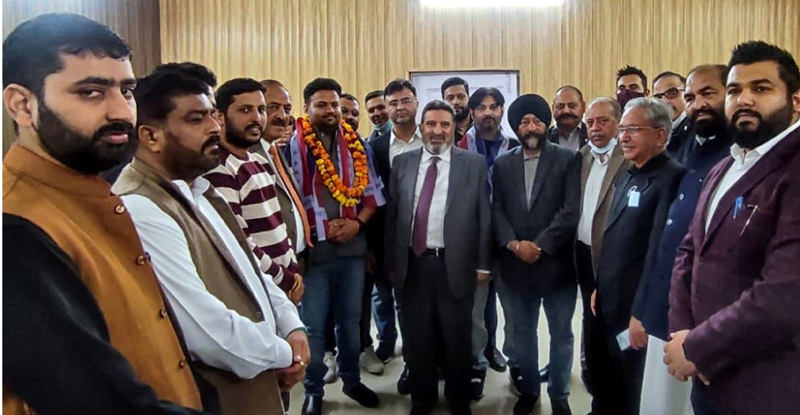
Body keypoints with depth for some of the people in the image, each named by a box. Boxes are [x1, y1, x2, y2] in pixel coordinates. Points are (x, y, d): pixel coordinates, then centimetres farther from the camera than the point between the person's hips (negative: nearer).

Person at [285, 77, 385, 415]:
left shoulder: (357, 145, 7)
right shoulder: (293, 146, -7)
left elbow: (372, 190, 8)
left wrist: (358, 222, -8)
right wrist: (321, 228, -12)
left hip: (353, 246, 4)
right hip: (313, 248, -4)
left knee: (350, 319, 17)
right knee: (313, 325, 6)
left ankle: (351, 379, 35)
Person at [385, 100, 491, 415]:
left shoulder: (474, 164, -1)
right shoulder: (402, 163, 6)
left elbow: (484, 216, -1)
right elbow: (392, 215, 6)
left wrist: (482, 263, -4)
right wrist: (391, 263, 5)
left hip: (455, 264, -2)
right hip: (413, 263, 2)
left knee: (457, 339, 12)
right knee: (418, 339, 14)